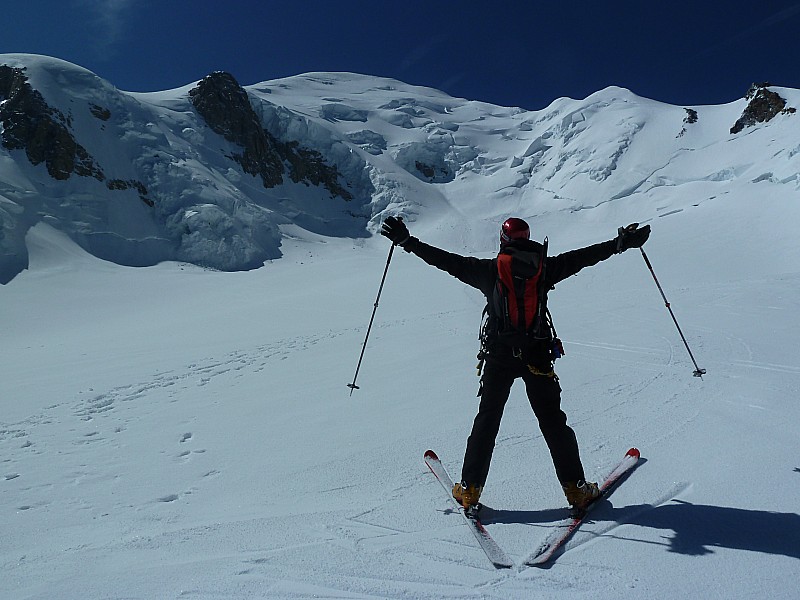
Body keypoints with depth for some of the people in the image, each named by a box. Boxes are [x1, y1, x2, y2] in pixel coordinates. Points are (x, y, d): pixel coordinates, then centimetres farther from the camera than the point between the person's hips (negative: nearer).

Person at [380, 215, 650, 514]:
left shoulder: (489, 269, 0)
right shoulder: (545, 267, 3)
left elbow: (447, 260, 0)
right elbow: (584, 256, 9)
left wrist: (406, 241, 6)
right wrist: (622, 242, 20)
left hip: (499, 356, -1)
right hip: (538, 356, 1)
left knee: (487, 420, 9)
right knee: (553, 422, 11)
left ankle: (469, 489, 13)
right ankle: (577, 489, 16)